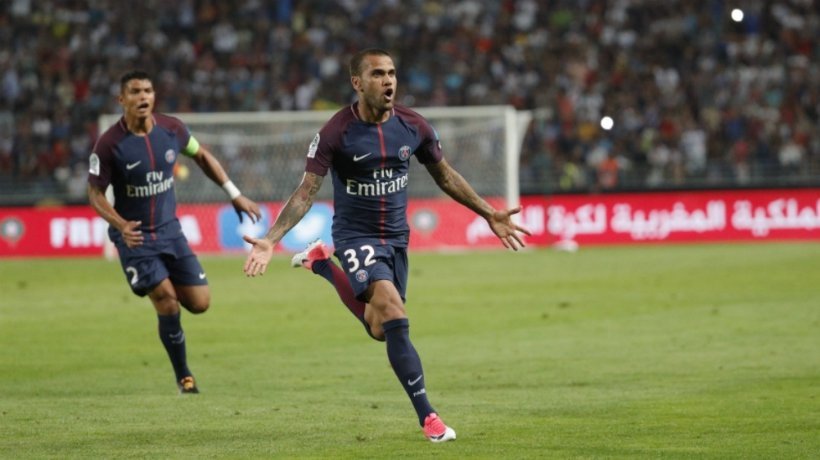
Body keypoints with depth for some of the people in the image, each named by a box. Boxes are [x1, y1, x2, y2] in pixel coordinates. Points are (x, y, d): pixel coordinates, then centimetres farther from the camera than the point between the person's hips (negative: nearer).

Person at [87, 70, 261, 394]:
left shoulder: (171, 130, -6)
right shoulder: (110, 144, -17)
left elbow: (202, 156, 13)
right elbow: (95, 193, -11)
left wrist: (234, 194, 11)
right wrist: (121, 225, -28)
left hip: (169, 230, 4)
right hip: (134, 236, -4)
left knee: (199, 303, -1)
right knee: (168, 304, -15)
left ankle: (166, 290, 33)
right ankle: (184, 376, 4)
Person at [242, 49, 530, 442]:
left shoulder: (413, 126, -6)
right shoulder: (336, 133, -18)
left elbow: (444, 175, 10)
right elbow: (306, 192, -17)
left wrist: (489, 214, 10)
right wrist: (270, 240, -27)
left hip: (396, 237, 5)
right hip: (355, 236, -5)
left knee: (380, 330, 17)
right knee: (395, 316, -24)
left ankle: (321, 263, 38)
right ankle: (427, 417, -19)